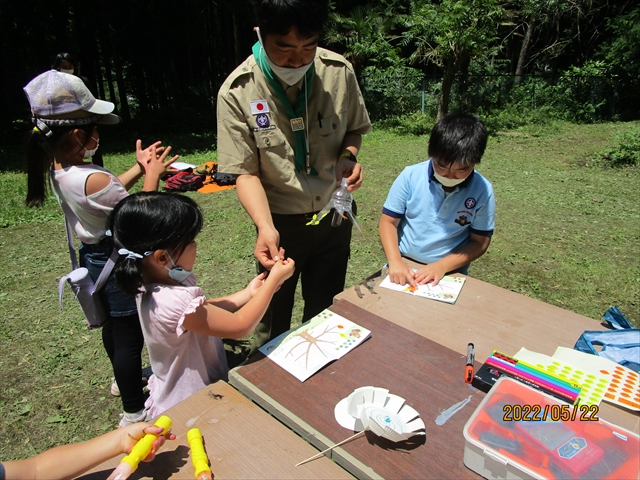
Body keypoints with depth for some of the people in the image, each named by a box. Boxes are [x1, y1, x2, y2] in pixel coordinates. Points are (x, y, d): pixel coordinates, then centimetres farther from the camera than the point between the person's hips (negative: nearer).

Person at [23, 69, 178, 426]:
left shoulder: (58, 168, -2)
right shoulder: (92, 179, -31)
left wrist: (139, 168, 3)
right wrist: (152, 175, -9)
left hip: (95, 257, 10)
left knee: (114, 324, 28)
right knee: (130, 335, 4)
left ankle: (123, 379, 52)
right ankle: (134, 412, 21)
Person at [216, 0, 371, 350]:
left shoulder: (339, 71, -10)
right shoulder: (237, 92, -18)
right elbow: (246, 172, -17)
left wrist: (348, 155, -15)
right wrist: (265, 227, -32)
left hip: (334, 214, 3)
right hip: (280, 221, -2)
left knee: (325, 308, 21)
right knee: (274, 314, 15)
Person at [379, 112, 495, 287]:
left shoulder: (482, 190, -9)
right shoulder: (410, 176, -10)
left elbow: (479, 242, -2)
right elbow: (388, 222, -4)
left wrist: (442, 266, -16)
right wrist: (395, 261, -18)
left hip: (450, 272, 2)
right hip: (404, 267, -1)